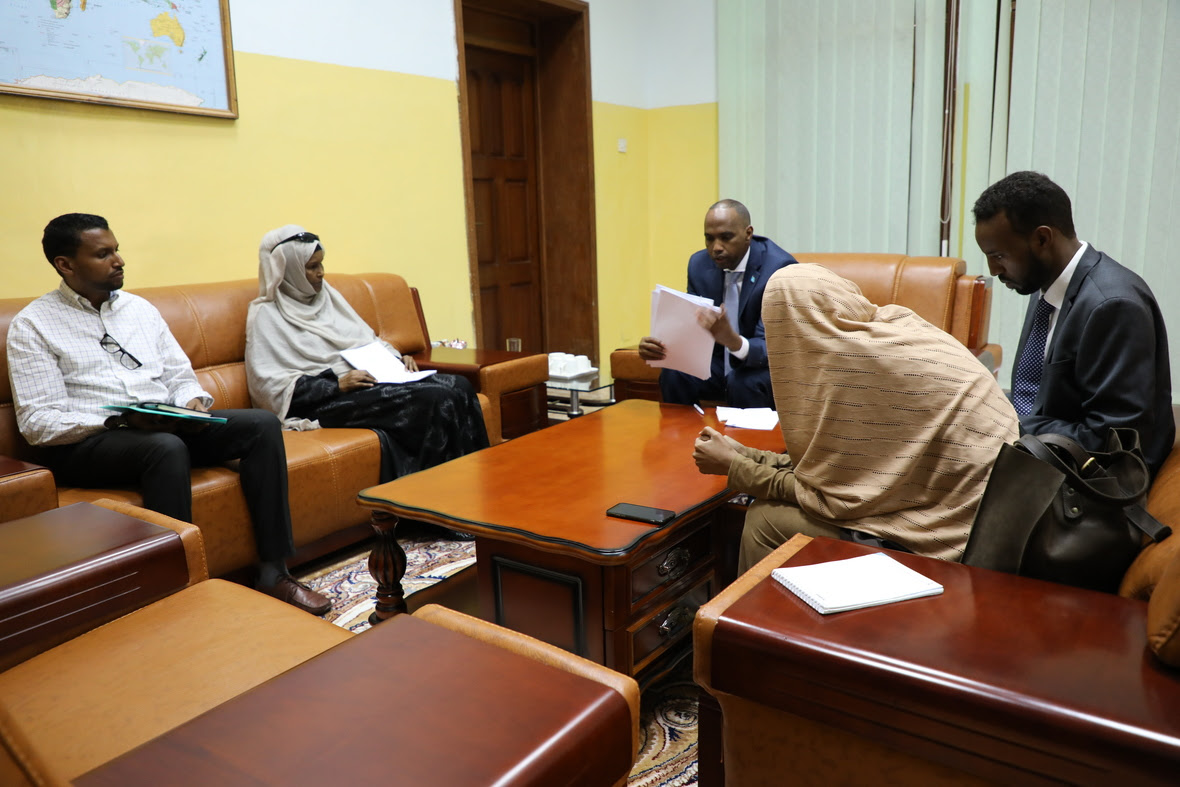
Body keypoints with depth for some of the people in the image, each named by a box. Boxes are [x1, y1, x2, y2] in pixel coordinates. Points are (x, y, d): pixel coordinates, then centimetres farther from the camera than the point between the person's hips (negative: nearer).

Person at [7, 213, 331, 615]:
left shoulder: (139, 307, 16)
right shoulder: (32, 325, -1)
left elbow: (180, 375, 16)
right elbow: (37, 421, -9)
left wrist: (193, 403, -8)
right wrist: (121, 421, -22)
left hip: (166, 427, 6)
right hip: (86, 442, -5)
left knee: (262, 424, -16)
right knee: (167, 448, -38)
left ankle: (273, 571, -17)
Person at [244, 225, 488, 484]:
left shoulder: (325, 295, 22)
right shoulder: (267, 316, 2)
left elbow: (368, 341, 28)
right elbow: (269, 386, -9)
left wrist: (397, 358, 6)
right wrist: (337, 384, -17)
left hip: (372, 379, 7)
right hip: (327, 402, -7)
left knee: (458, 386, -19)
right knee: (434, 399, -29)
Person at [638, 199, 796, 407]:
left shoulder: (780, 267, -20)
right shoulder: (699, 264, -4)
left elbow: (771, 346, -25)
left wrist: (734, 341, -47)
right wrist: (658, 344, -22)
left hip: (767, 363, -4)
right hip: (718, 361, 4)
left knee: (744, 382, -34)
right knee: (673, 375, -23)